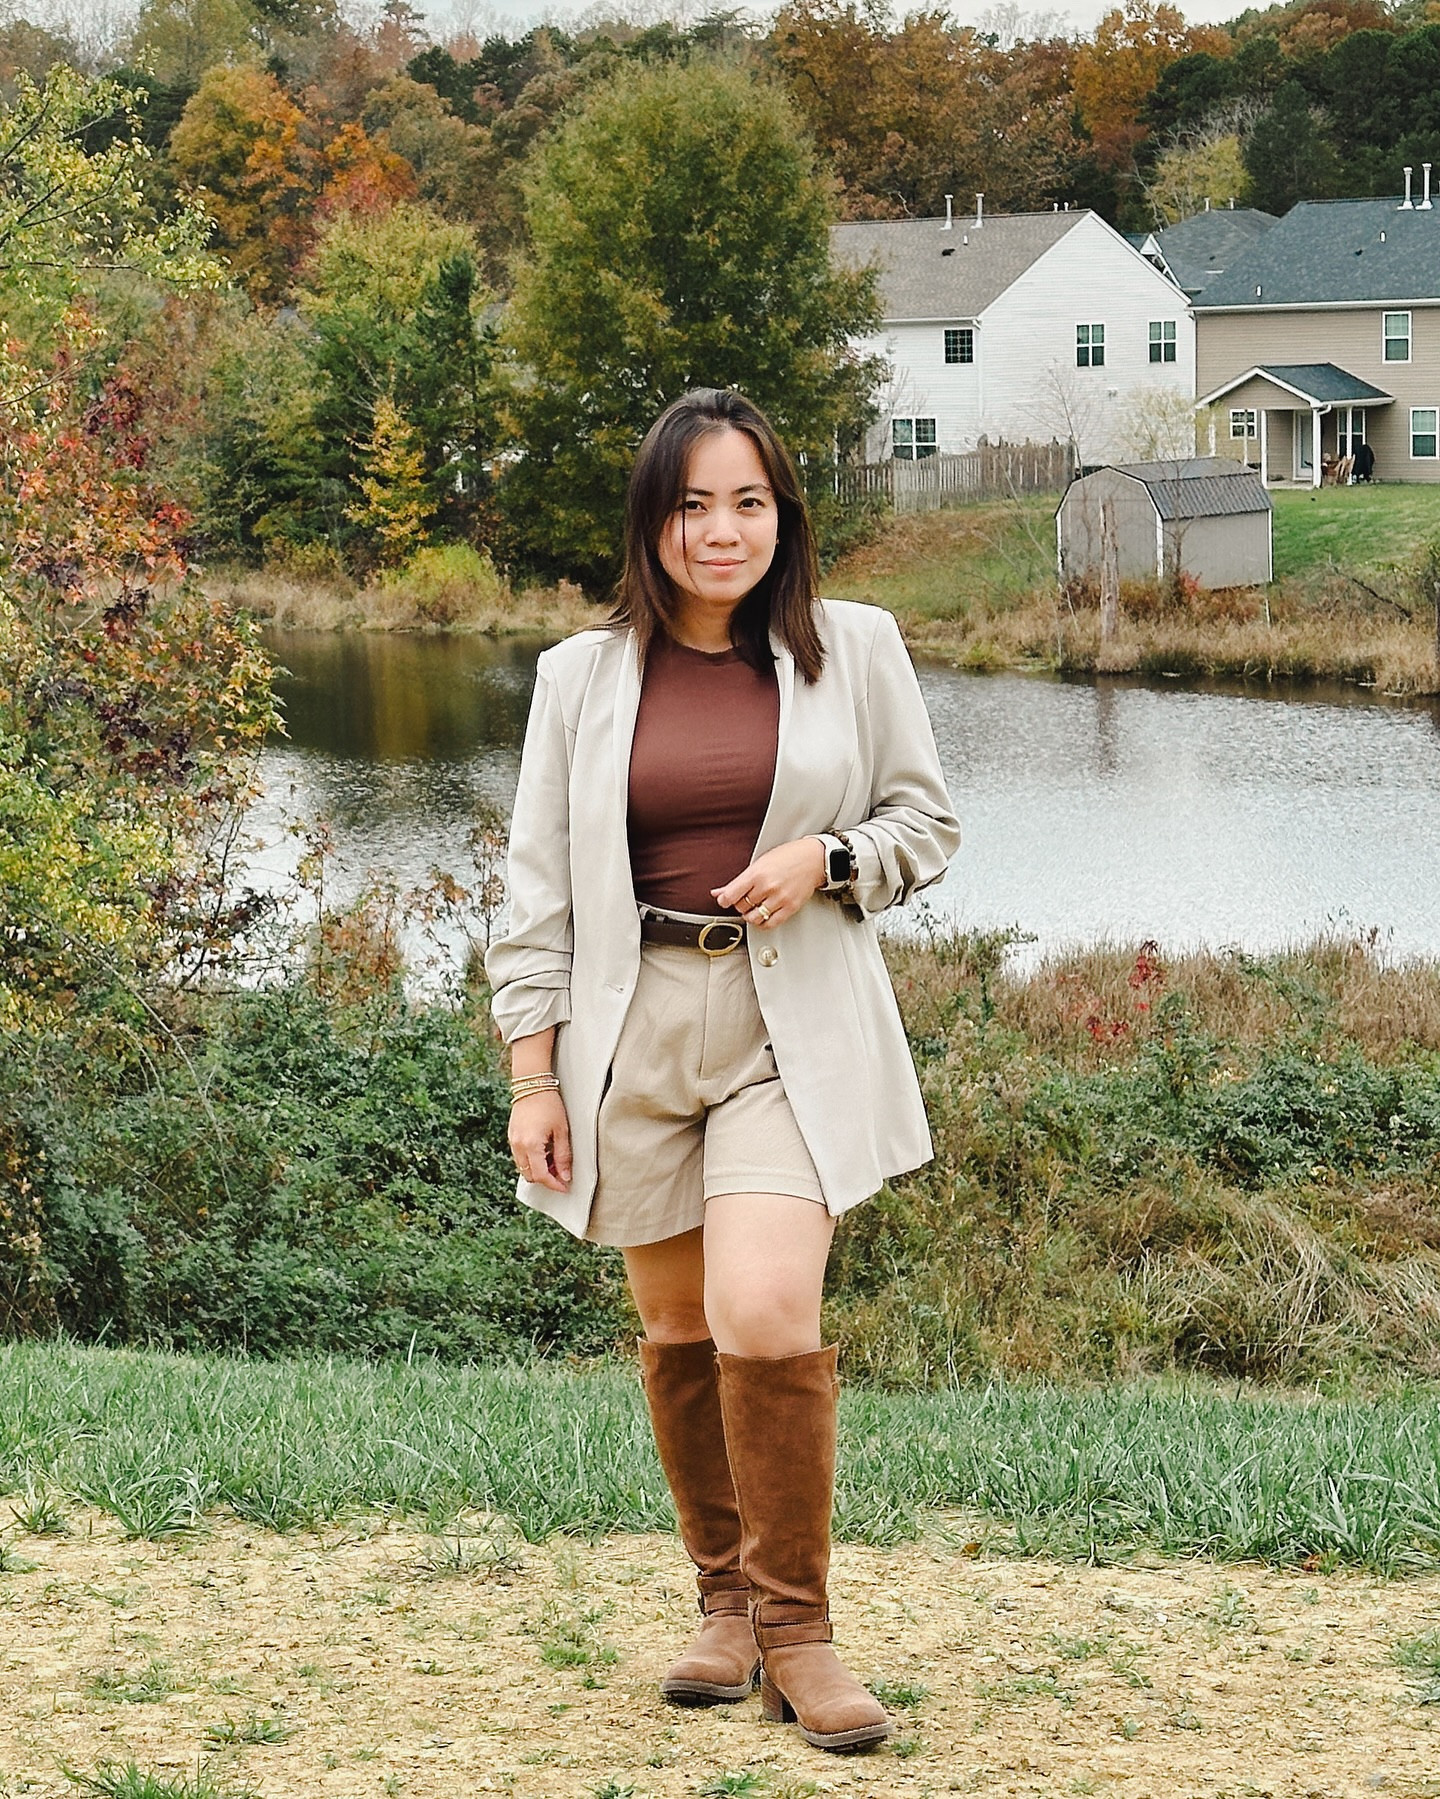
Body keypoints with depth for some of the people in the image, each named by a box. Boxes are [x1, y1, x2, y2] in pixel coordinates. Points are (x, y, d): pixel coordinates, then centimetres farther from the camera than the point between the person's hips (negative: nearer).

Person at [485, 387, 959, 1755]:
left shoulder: (853, 649, 4)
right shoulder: (583, 678, 6)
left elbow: (925, 823, 12)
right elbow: (539, 889, 8)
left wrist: (827, 859, -9)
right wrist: (533, 1077, 2)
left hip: (796, 1027, -2)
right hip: (635, 1027, 2)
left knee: (766, 1315, -18)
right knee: (678, 1332, 8)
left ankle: (794, 1623, -2)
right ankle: (725, 1602, 26)